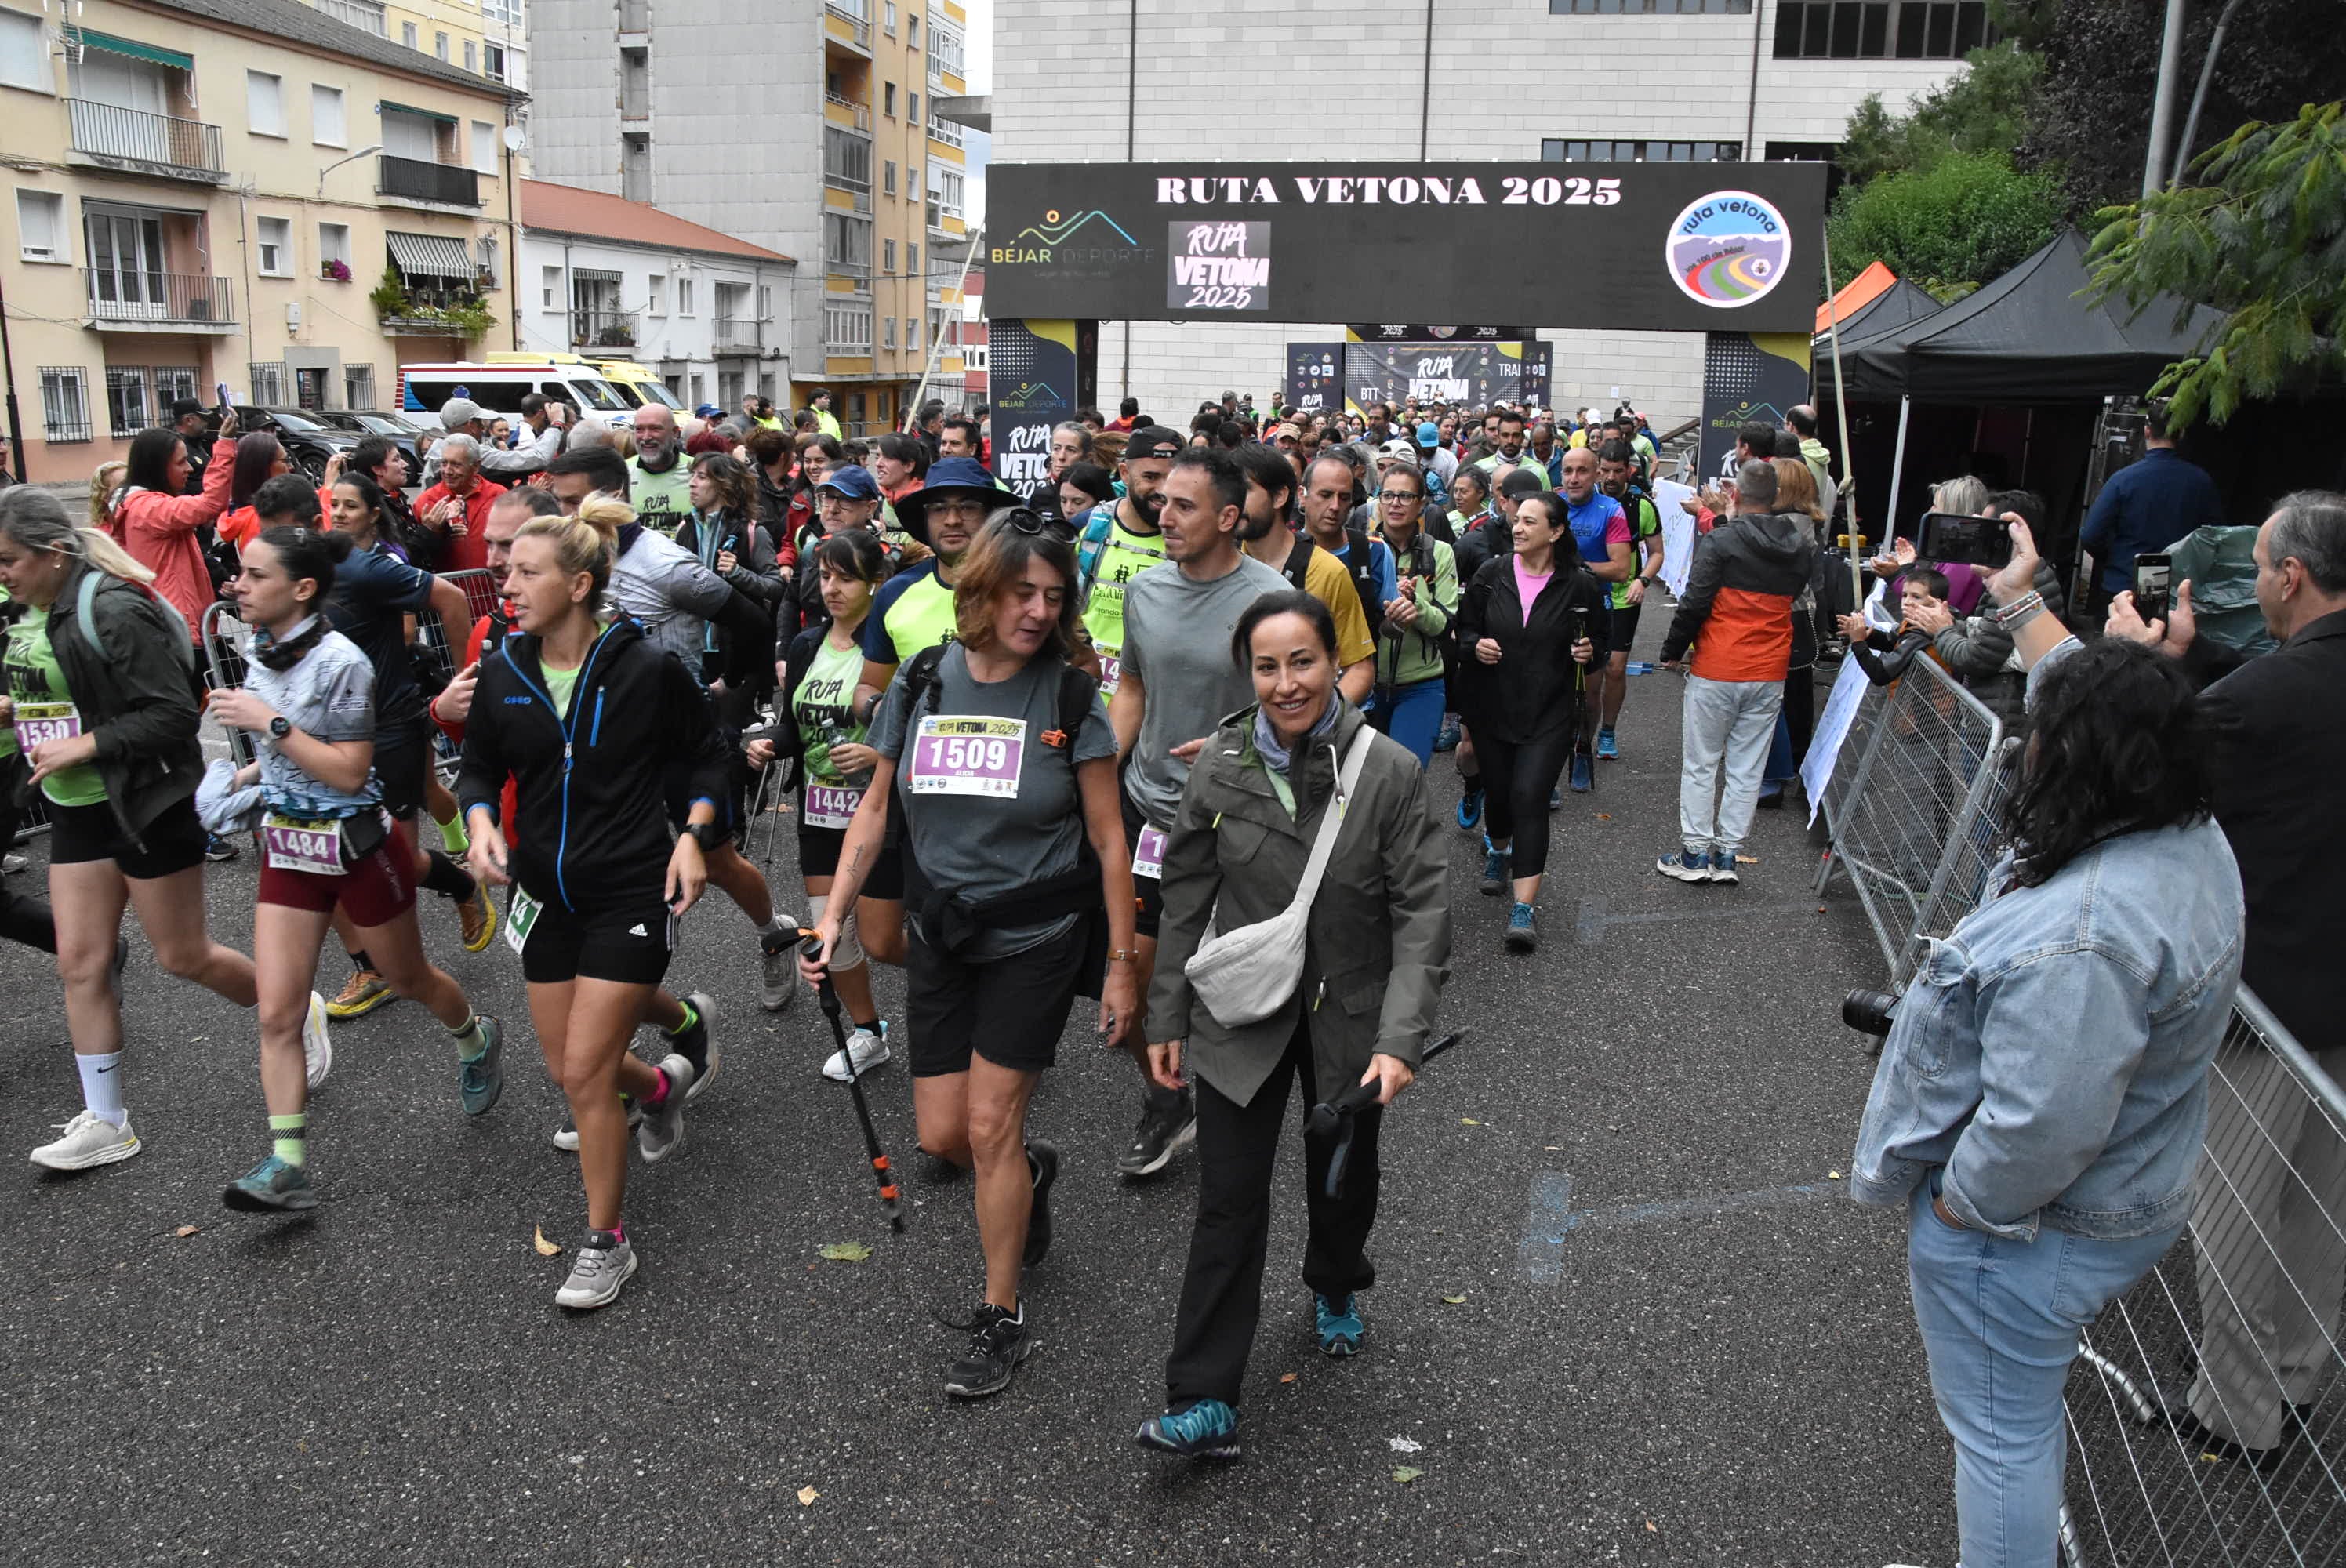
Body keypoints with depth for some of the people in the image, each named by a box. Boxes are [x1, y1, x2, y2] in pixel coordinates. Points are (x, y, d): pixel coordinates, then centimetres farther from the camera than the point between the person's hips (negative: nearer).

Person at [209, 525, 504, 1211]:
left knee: (409, 979, 16)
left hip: (357, 843, -6)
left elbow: (349, 771, -22)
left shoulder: (339, 661, -21)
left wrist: (269, 723, -25)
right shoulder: (263, 653, 2)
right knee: (277, 1013, -2)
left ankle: (476, 1039, 47)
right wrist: (248, 774, 6)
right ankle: (286, 1165, 2)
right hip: (288, 846, 6)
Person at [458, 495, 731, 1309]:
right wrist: (481, 821, -10)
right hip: (545, 893, 5)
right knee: (569, 1069, 14)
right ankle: (662, 1084, 49)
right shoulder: (503, 671, -2)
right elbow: (479, 768, 10)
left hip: (631, 895, -5)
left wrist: (693, 834, -13)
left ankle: (607, 1242, 14)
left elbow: (708, 753, 0)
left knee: (585, 1072, -6)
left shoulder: (647, 667, -14)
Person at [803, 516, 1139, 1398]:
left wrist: (1121, 966, -6)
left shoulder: (1070, 699, -9)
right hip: (941, 936, 4)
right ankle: (1032, 1171, 42)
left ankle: (1003, 1317, 16)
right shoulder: (920, 685, -1)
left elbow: (1107, 840, -6)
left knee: (990, 1126, -4)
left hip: (1035, 938, -4)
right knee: (940, 1135, 6)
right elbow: (876, 809, 8)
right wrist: (835, 914, -1)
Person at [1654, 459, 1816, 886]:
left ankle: (1697, 853, 11)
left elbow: (1694, 604, -14)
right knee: (1747, 769, 10)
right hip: (1770, 675, 4)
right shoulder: (1801, 549, 5)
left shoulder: (1720, 542, -12)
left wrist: (1673, 651, -2)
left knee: (1700, 765, 7)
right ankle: (1727, 854, 14)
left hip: (1715, 673, -4)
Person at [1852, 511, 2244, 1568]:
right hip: (2133, 1203, 10)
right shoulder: (2194, 838, -8)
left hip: (2025, 1233, -9)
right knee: (2029, 1409, 32)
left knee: (2003, 1433, 11)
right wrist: (2020, 605, 15)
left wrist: (1955, 1206, -19)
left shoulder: (2076, 936, -38)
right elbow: (2098, 703, 9)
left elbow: (2039, 1127, -37)